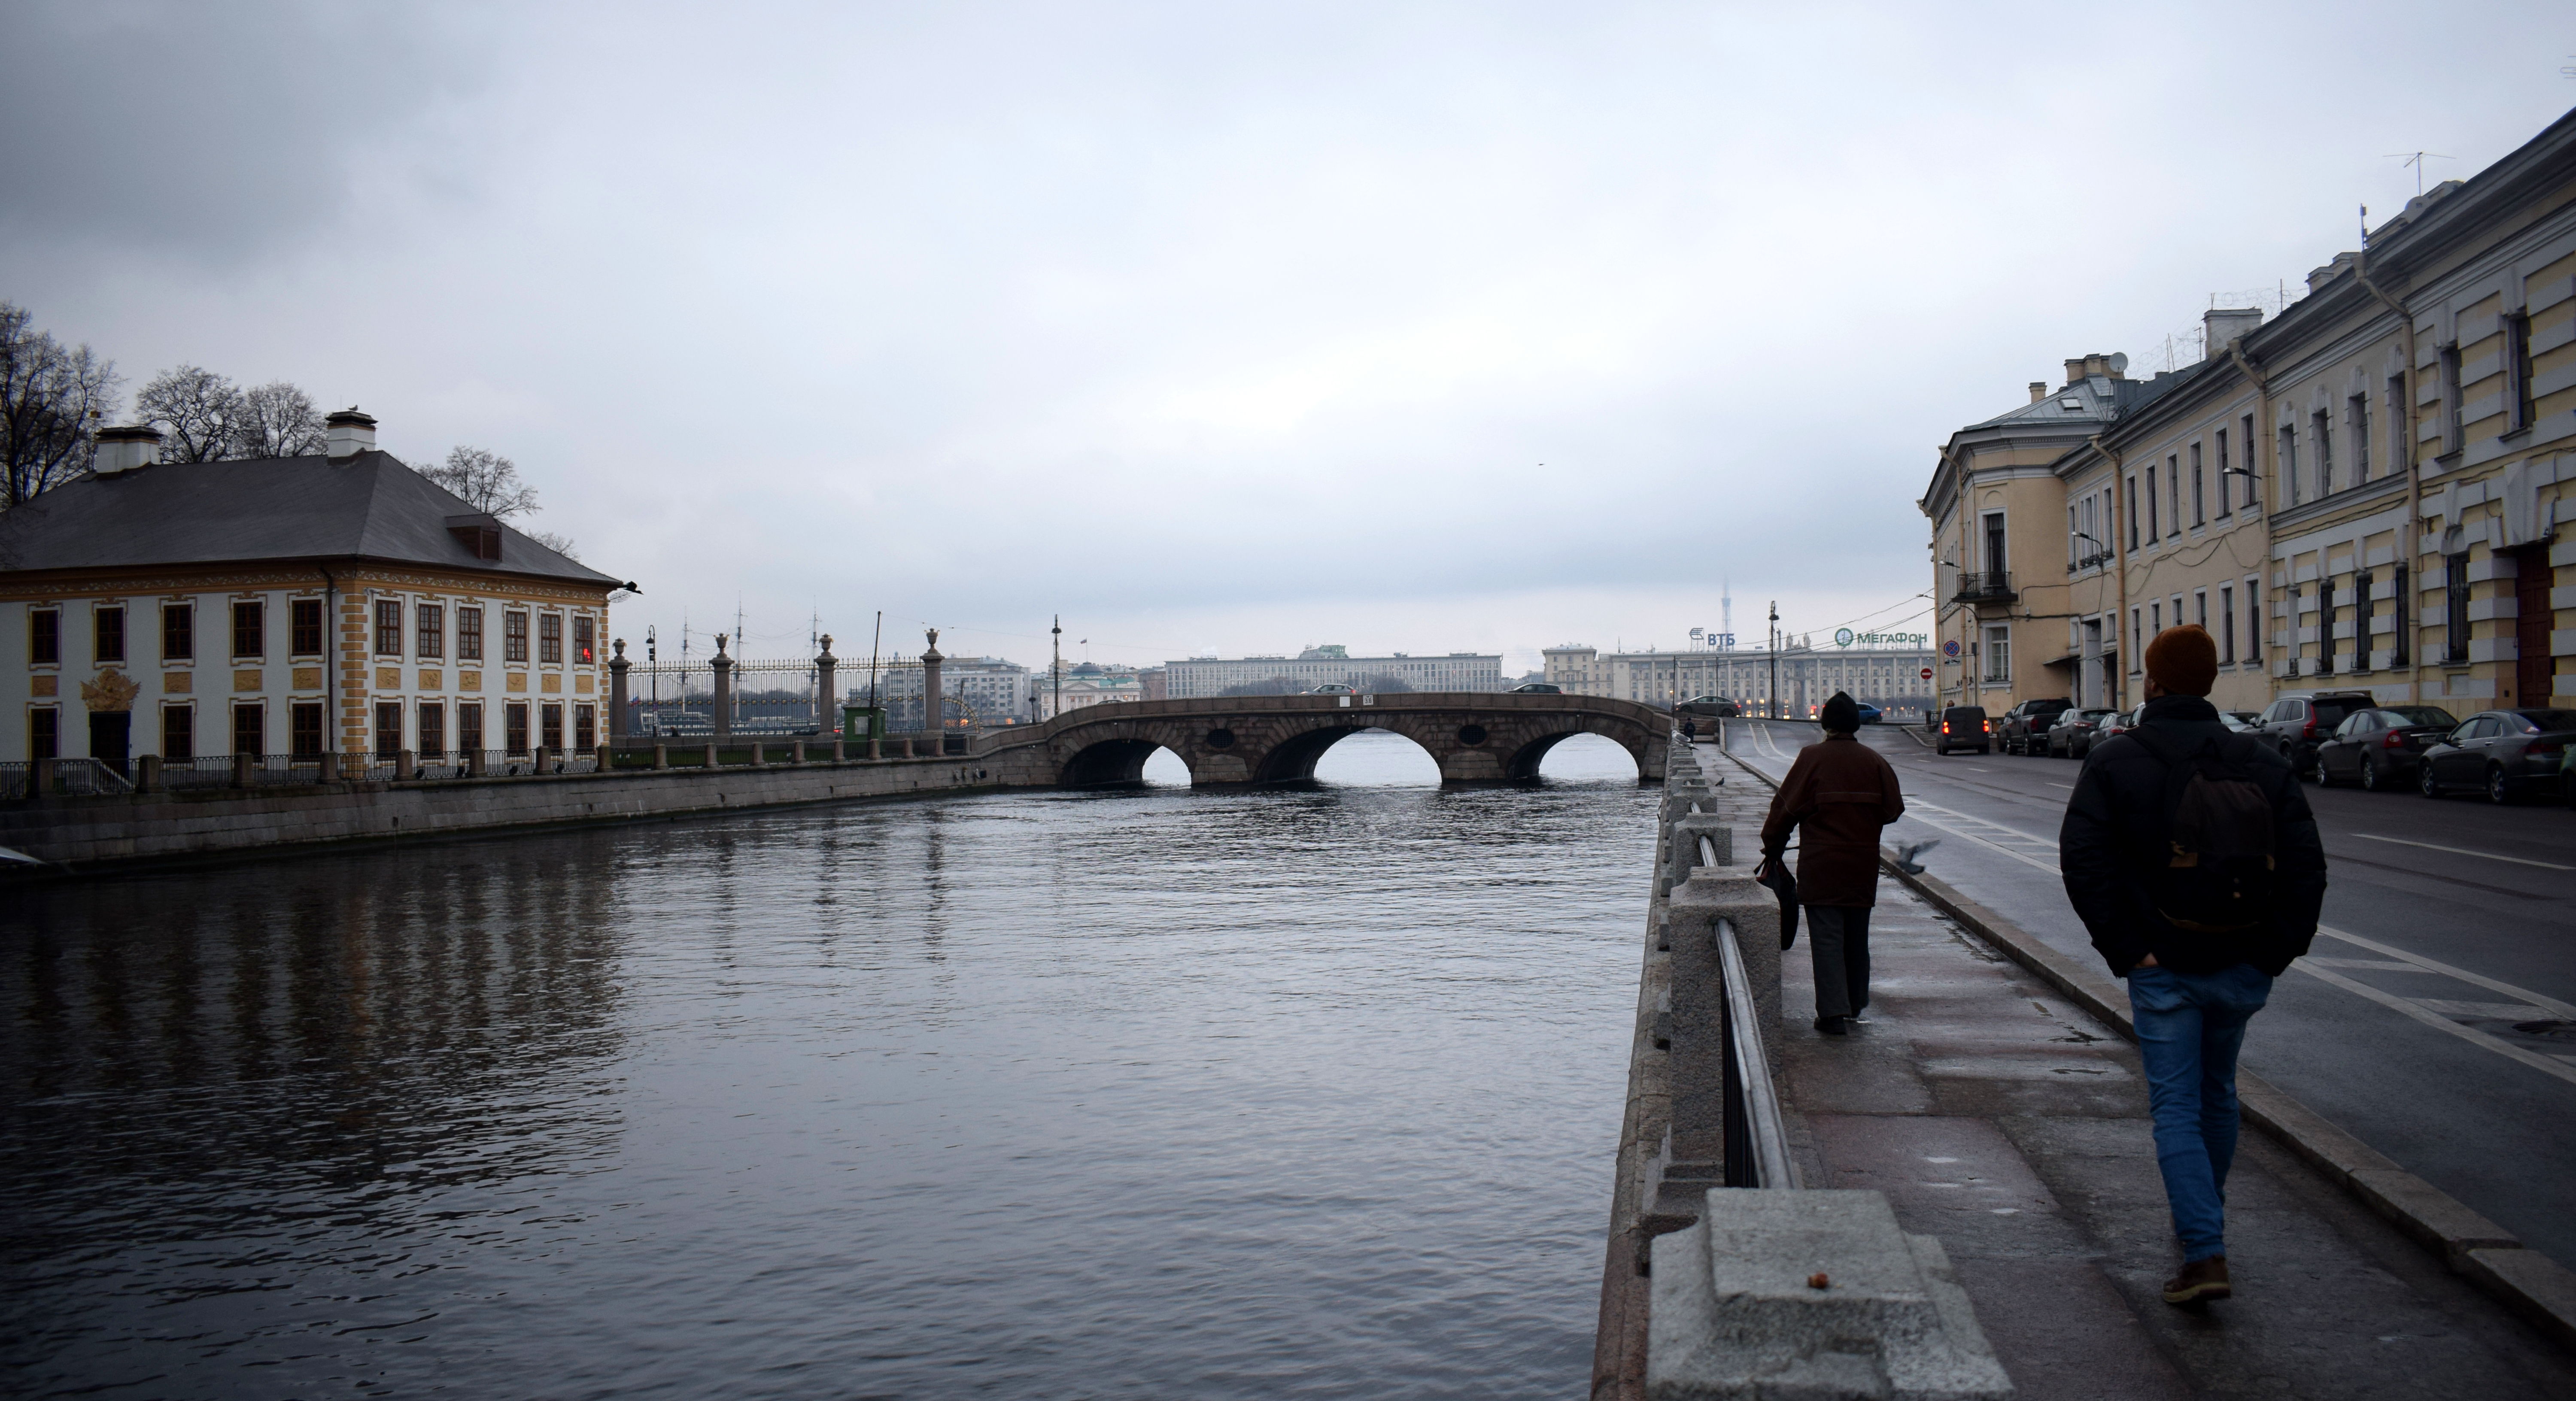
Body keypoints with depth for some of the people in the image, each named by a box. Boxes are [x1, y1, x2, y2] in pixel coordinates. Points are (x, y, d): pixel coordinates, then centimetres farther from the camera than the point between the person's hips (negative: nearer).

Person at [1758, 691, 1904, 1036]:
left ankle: (1834, 1012, -10)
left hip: (1820, 865, -4)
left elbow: (1786, 807, -9)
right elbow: (1894, 809, 5)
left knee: (1826, 938, -3)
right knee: (1857, 936, 17)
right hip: (1863, 865, 4)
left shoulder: (1812, 757, -10)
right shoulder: (1875, 761, 1)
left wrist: (1773, 845, 4)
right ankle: (1855, 1004, 30)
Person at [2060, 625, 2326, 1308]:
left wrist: (2124, 947, -13)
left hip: (2164, 970, -4)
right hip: (2241, 968, 4)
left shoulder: (2114, 763, -7)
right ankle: (2205, 1219, 38)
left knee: (2176, 1108, 1)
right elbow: (2306, 863, -2)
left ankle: (2206, 1255, -9)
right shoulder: (2262, 764, 3)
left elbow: (2083, 859, -18)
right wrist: (2278, 949, 0)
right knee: (2218, 1096, 22)